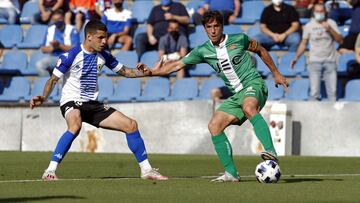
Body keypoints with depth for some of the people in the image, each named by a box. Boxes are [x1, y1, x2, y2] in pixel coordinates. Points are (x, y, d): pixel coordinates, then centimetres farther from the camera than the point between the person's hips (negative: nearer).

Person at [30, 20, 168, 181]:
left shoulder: (103, 56, 4)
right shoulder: (71, 56, -14)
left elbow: (124, 71, 17)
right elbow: (53, 80, -12)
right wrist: (43, 98, -30)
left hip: (93, 104, 7)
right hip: (71, 102, -7)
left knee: (131, 125, 0)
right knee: (75, 126, -41)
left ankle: (146, 170, 12)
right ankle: (50, 171, -39)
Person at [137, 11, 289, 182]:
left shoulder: (238, 39, -3)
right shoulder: (203, 51, 5)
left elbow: (260, 51, 13)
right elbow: (177, 65, 5)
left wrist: (276, 73, 17)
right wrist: (151, 72, -7)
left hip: (254, 84, -6)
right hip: (237, 94, 6)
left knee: (248, 108, -39)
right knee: (214, 125, -8)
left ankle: (270, 151, -50)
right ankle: (231, 173, -4)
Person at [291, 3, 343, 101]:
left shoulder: (331, 23, 4)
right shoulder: (309, 26, 5)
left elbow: (340, 40, -2)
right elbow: (303, 43, 9)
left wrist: (330, 29, -15)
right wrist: (296, 58, -1)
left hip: (330, 61, 1)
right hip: (315, 61, -1)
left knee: (332, 91, 1)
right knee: (314, 92, -5)